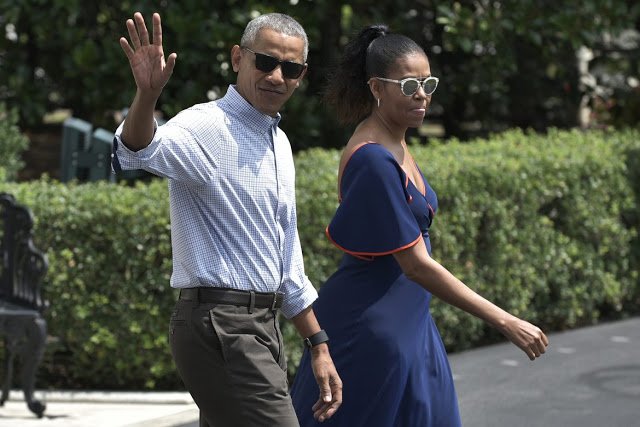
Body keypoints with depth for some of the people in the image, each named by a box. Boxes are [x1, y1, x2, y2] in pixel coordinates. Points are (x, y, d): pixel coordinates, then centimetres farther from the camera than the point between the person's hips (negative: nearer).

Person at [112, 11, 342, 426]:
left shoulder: (279, 142, 16)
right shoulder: (206, 127, -11)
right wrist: (147, 95, -55)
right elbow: (139, 151, -35)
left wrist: (318, 345, 21)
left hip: (263, 327, 9)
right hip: (220, 326, -9)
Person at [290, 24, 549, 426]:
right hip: (372, 329, -9)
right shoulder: (373, 159, -21)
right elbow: (416, 264, -24)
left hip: (406, 325, 9)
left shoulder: (395, 144, 8)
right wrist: (505, 322, -24)